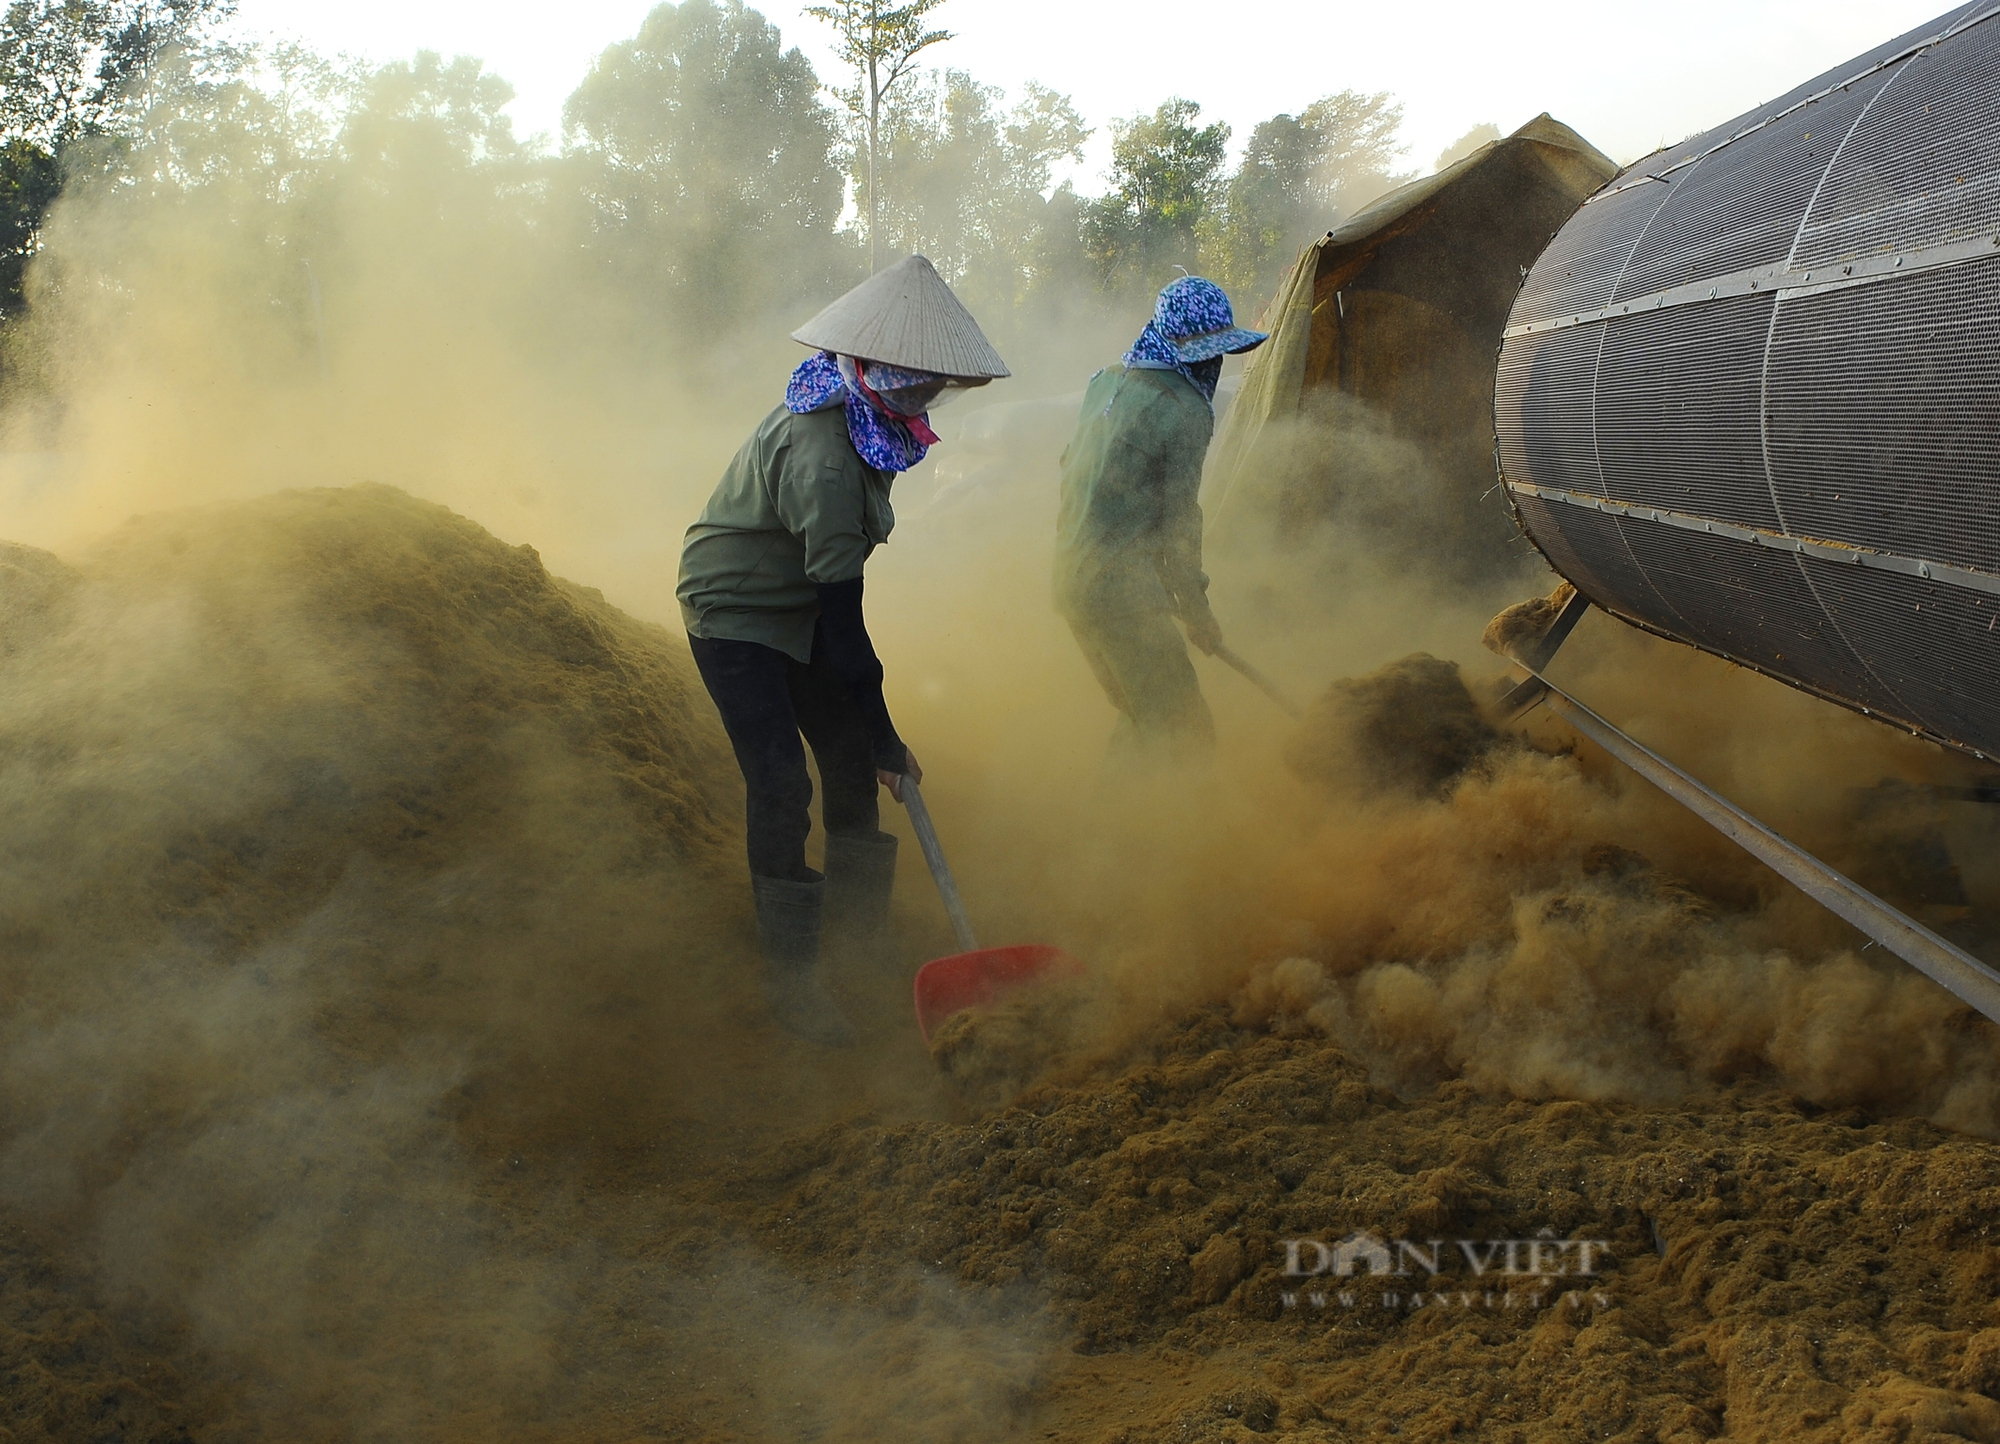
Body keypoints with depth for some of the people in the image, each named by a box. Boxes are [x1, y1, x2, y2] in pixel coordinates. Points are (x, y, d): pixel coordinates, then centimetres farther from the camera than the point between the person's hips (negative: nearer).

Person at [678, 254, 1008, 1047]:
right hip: (737, 616, -9)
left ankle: (858, 922, 28)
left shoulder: (855, 409, -4)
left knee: (852, 759, 11)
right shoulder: (822, 455, -34)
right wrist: (886, 738, -26)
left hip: (799, 605, 9)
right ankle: (790, 975, -5)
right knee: (780, 784, -13)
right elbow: (840, 613, -31)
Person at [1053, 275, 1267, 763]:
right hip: (1122, 589, -9)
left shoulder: (1108, 381, 13)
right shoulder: (1185, 411, -12)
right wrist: (1198, 613, -2)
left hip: (1072, 576, 9)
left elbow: (1070, 466, 22)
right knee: (1184, 733, -6)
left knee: (1140, 718, 22)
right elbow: (1179, 518, -11)